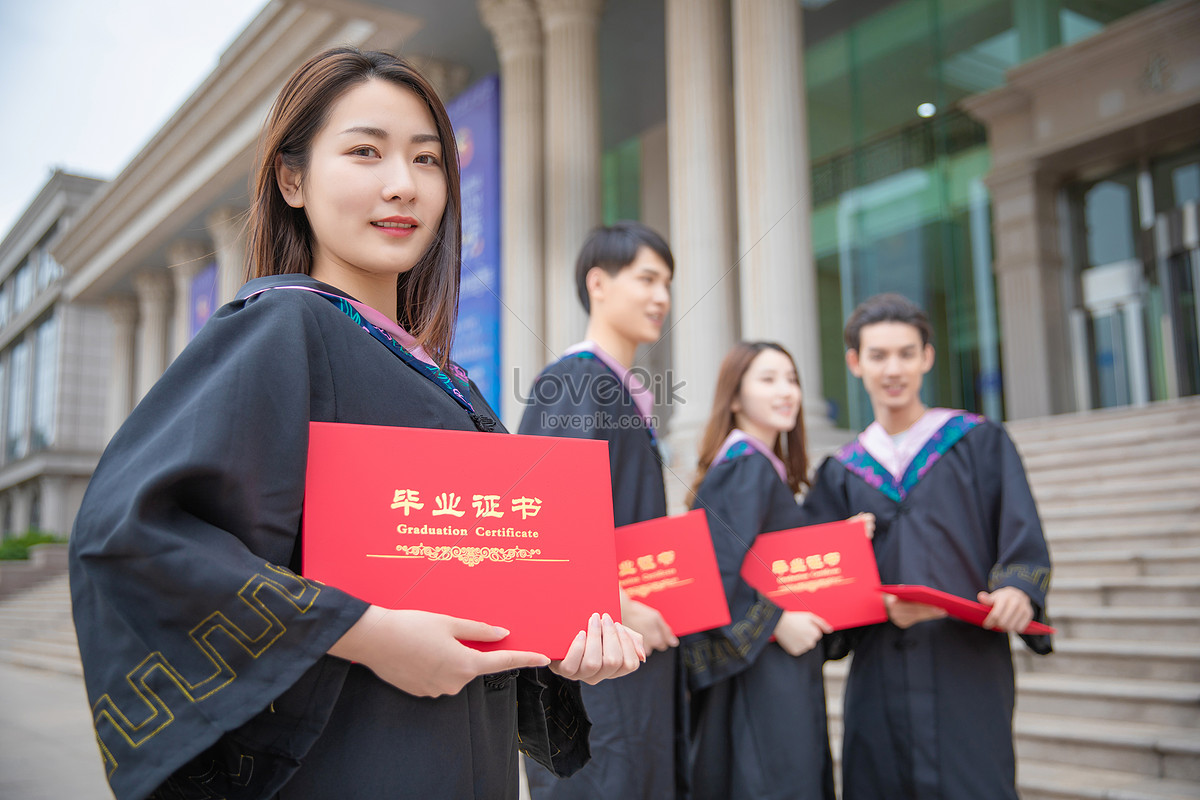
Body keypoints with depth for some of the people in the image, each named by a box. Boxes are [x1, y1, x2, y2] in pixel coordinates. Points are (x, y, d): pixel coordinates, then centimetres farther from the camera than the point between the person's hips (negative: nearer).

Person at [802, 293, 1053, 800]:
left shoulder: (981, 443, 8)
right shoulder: (840, 473, 13)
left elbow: (1023, 539, 0)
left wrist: (1017, 590, -21)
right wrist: (880, 604, -14)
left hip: (967, 667, -2)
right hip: (879, 678, 2)